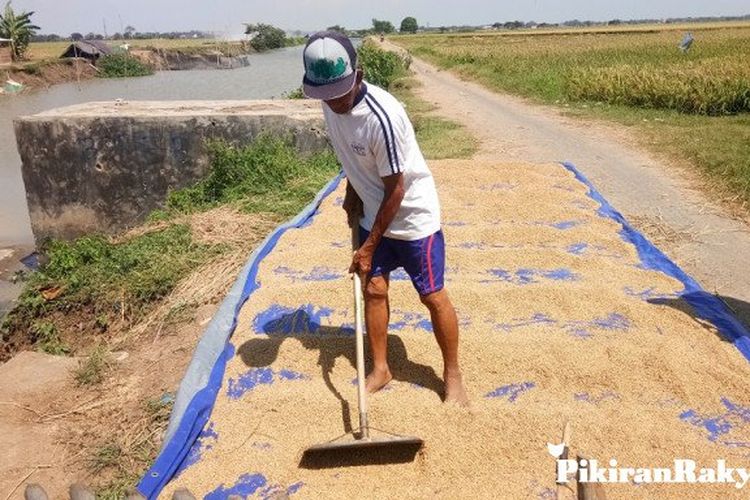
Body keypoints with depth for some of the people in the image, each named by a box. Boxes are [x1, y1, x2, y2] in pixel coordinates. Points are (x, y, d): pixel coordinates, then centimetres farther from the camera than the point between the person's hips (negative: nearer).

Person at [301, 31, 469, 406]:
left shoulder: (382, 116, -31)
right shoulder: (331, 105, -8)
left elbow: (395, 190, -24)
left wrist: (369, 247, -17)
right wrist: (352, 193, 2)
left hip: (413, 216, -6)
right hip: (374, 214, 7)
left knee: (432, 296, 1)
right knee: (373, 289, 9)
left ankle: (453, 374, 19)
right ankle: (380, 369, 26)